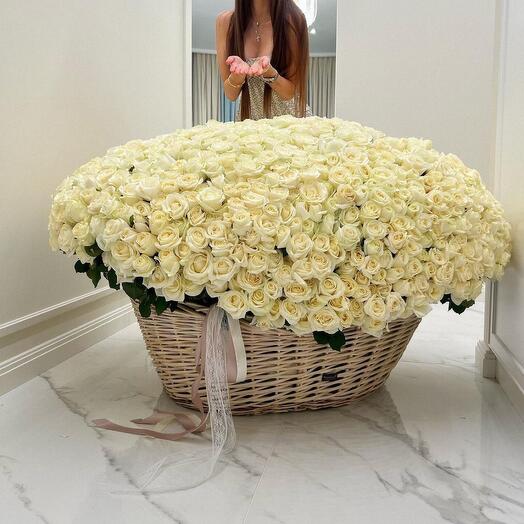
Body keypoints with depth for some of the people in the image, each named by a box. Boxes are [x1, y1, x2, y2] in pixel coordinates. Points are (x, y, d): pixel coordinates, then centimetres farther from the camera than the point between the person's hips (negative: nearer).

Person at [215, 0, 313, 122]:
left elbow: (290, 92, -9)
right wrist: (238, 72, -24)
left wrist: (268, 71, -26)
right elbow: (231, 94, -5)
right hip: (248, 117, 2)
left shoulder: (293, 20, -11)